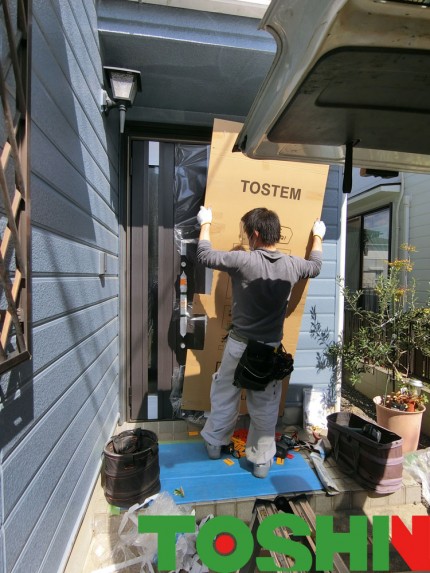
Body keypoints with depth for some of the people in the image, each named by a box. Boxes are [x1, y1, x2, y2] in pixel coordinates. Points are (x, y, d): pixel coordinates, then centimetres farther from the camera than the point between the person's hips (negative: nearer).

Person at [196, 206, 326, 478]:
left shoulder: (243, 260, -19)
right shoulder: (292, 265, -6)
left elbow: (205, 255, -7)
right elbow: (315, 266, 17)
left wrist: (206, 223, 9)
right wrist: (318, 236, 33)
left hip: (239, 344, -2)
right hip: (271, 347, 3)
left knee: (225, 395, 20)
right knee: (265, 406, 16)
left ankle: (215, 443, 40)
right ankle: (262, 461, 31)